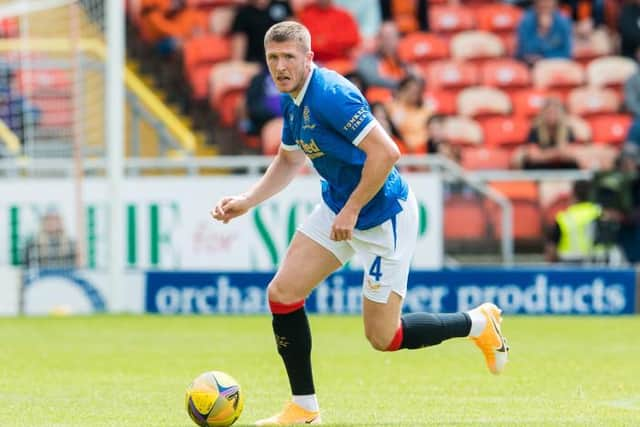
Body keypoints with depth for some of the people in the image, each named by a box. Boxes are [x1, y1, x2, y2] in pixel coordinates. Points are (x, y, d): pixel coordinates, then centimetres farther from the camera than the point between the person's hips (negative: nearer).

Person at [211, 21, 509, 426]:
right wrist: (247, 201, 8)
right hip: (337, 208, 9)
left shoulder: (331, 94, -26)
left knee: (383, 338, -1)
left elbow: (386, 152, -30)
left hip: (384, 217, -9)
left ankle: (479, 323, 21)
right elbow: (288, 162, 20)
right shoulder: (293, 101, 3)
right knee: (283, 293, -1)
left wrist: (351, 210, -24)